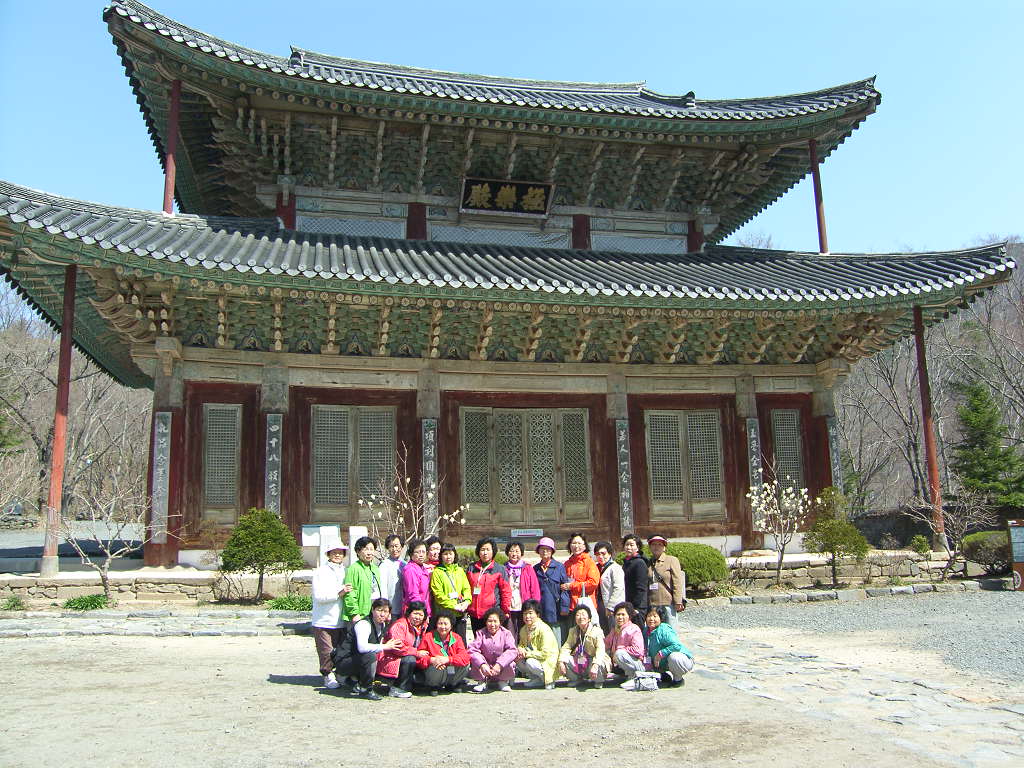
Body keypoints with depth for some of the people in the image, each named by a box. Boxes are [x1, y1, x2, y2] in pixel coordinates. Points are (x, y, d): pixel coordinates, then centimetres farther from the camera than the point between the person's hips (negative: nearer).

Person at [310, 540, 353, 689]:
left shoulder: (346, 572, 14)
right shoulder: (320, 572, -1)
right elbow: (319, 596, -12)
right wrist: (338, 593, -21)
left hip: (342, 621, 4)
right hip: (324, 621, -4)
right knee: (327, 652, -3)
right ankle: (328, 676, 13)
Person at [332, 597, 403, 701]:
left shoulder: (383, 625, 6)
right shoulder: (363, 624, -21)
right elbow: (362, 647, -37)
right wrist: (384, 647, -31)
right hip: (343, 662, -9)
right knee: (370, 656, -30)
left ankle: (354, 679, 13)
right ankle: (366, 690, -12)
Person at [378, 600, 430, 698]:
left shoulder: (422, 627, 10)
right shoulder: (399, 625, -16)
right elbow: (398, 648, -25)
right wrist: (417, 653, -19)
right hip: (389, 661, -8)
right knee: (410, 660, -31)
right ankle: (396, 689, -18)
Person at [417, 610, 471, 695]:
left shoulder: (456, 638, 3)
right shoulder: (428, 637, -3)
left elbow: (465, 657, -11)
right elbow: (419, 658, -7)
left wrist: (447, 659, -24)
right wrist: (431, 660, -25)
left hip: (451, 670, 3)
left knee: (466, 665, -21)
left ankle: (451, 685, 8)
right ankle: (434, 687, 3)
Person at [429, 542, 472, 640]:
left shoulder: (460, 570, 14)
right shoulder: (437, 572, -2)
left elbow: (467, 588, 11)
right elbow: (438, 594, -9)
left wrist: (466, 601, -8)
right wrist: (453, 605, -15)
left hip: (461, 613, 4)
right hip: (445, 612, -4)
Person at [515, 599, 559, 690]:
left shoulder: (544, 629, -22)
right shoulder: (523, 630, 2)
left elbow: (545, 653, -26)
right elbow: (521, 644, 13)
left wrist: (527, 654, -23)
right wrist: (520, 649, -13)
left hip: (548, 662, -8)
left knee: (530, 662, -33)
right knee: (516, 658, -14)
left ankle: (547, 680, -6)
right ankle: (536, 679, 1)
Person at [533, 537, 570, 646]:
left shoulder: (559, 567, 1)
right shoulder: (535, 569, 12)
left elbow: (564, 588, -3)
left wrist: (564, 607, -9)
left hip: (555, 611, -3)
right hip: (540, 611, 3)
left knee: (557, 641, -2)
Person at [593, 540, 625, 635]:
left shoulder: (615, 568, -7)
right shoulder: (598, 568, 17)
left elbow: (618, 589, -16)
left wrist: (610, 607, -18)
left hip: (612, 610, -8)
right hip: (601, 608, 8)